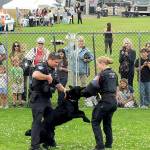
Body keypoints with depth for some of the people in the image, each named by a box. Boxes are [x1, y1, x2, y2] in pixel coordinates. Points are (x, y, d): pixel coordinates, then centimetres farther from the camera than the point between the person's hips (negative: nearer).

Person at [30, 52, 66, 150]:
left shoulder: (52, 70, 14)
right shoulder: (42, 67, -15)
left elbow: (56, 83, 24)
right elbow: (35, 75, -38)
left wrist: (64, 90, 8)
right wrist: (47, 77, -27)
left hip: (46, 98, 10)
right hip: (38, 98, -10)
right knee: (37, 121, -9)